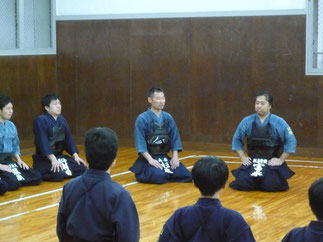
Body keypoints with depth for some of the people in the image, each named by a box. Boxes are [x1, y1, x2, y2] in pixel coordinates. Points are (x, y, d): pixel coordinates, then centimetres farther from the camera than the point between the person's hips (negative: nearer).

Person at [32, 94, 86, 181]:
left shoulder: (61, 119, 7)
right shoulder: (41, 121, -18)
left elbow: (68, 138, 8)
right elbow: (43, 142, -24)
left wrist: (75, 156, 0)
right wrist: (53, 159, -28)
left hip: (59, 156, 7)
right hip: (44, 159, -7)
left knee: (82, 168, -4)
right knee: (58, 175, -31)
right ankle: (41, 173, -2)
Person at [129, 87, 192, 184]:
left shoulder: (168, 117, 6)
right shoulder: (142, 119, -10)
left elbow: (175, 137, 7)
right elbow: (140, 142, -15)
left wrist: (175, 156, -6)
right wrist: (150, 159, -24)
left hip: (164, 157, 5)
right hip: (148, 158, -5)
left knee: (186, 175, -13)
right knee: (159, 176, -32)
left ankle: (165, 174, 12)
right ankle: (143, 174, 2)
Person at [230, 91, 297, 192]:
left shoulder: (279, 122, -8)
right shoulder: (247, 122, 0)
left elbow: (291, 141, -7)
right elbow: (236, 140, 12)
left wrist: (281, 160, -10)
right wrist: (243, 157, 3)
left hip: (272, 163, -2)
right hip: (252, 162, 2)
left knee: (271, 186, -24)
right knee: (241, 183, -16)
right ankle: (255, 180, 20)